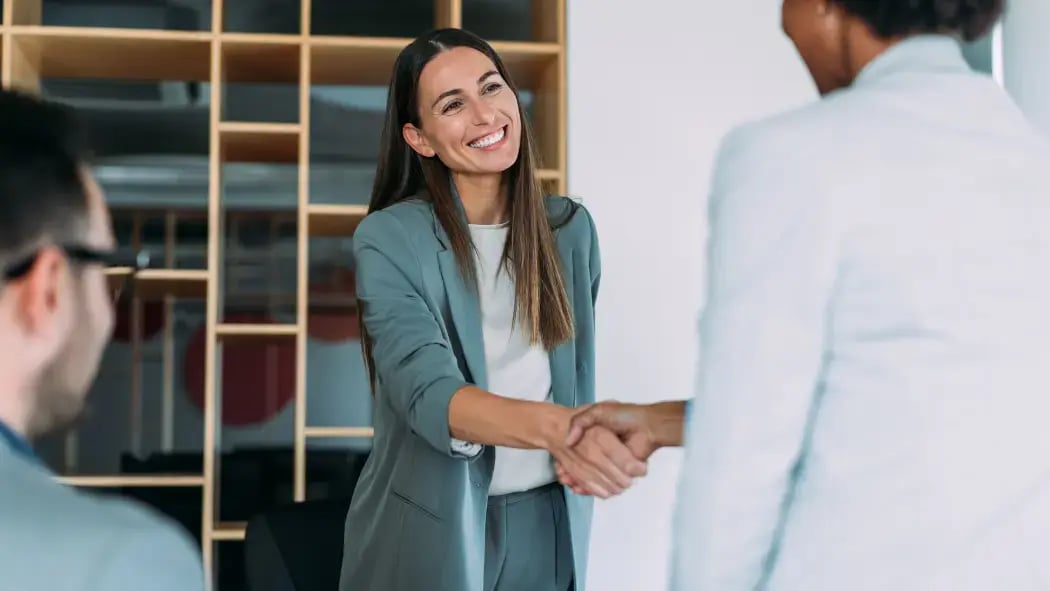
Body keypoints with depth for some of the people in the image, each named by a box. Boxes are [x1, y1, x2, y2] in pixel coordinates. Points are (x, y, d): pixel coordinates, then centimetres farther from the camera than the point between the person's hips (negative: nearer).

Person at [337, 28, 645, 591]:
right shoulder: (390, 239, -14)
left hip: (548, 525, 3)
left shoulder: (571, 227, -1)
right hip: (431, 531, -3)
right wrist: (553, 426, -43)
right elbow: (428, 392, -27)